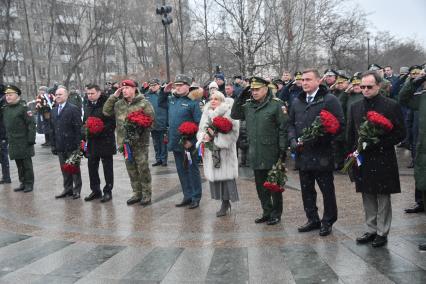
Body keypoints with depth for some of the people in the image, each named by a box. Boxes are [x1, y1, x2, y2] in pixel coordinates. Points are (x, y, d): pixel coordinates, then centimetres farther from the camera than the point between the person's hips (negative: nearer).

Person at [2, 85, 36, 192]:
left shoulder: (23, 107, -10)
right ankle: (22, 183, 22)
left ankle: (29, 183, 11)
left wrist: (31, 139, -16)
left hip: (24, 142, -6)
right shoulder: (5, 108, 11)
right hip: (12, 142, 6)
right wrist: (6, 138, 11)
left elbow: (31, 124, -13)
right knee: (19, 164, 12)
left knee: (27, 163, 2)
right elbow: (4, 124, 19)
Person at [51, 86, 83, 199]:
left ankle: (77, 190, 13)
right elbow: (52, 129, 15)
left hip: (71, 145, -6)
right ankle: (67, 189, 21)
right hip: (60, 146, 6)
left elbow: (78, 128, -11)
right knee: (64, 169, 11)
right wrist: (53, 144, 9)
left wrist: (78, 144, -15)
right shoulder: (54, 111, 13)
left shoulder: (73, 109, -7)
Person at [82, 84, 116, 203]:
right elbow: (84, 122, 20)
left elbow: (112, 122, -15)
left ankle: (108, 191, 15)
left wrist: (100, 130, -22)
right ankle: (95, 190, 25)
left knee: (107, 168, 4)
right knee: (92, 167, 11)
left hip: (105, 141, -6)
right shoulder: (87, 106, 13)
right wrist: (85, 130, 2)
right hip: (91, 142, 7)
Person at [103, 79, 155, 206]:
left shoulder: (144, 103, -6)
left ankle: (146, 194, 10)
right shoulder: (119, 104, 11)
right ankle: (137, 193, 25)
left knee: (143, 168, -1)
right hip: (125, 142, 6)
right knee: (131, 169, 13)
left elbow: (151, 120, -8)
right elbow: (106, 111, 8)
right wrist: (113, 96, 2)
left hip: (139, 142, -5)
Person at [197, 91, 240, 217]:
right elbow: (200, 130, 14)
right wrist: (204, 136, -8)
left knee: (225, 175, -6)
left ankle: (226, 203, 6)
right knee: (214, 175, 4)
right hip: (210, 151, 5)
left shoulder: (229, 114, -5)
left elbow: (232, 131, -13)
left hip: (224, 150, -5)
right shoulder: (207, 114, 13)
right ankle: (224, 202, 16)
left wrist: (215, 134, -18)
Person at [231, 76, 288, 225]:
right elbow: (234, 115, 13)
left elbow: (283, 129, -11)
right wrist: (241, 98, 2)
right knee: (260, 186, 15)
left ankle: (276, 214, 20)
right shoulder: (248, 105, 9)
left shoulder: (276, 104, -9)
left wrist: (283, 150, -15)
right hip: (256, 155, 6)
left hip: (272, 154, -6)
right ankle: (267, 212, 29)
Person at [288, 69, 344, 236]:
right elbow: (291, 123, 19)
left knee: (327, 190, 5)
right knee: (306, 190, 13)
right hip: (302, 154, 6)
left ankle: (328, 221, 19)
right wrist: (293, 139, 1)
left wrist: (321, 139, -18)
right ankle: (312, 220, 27)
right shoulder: (297, 102, 12)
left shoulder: (330, 100, -6)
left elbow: (340, 125, -10)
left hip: (322, 154, -6)